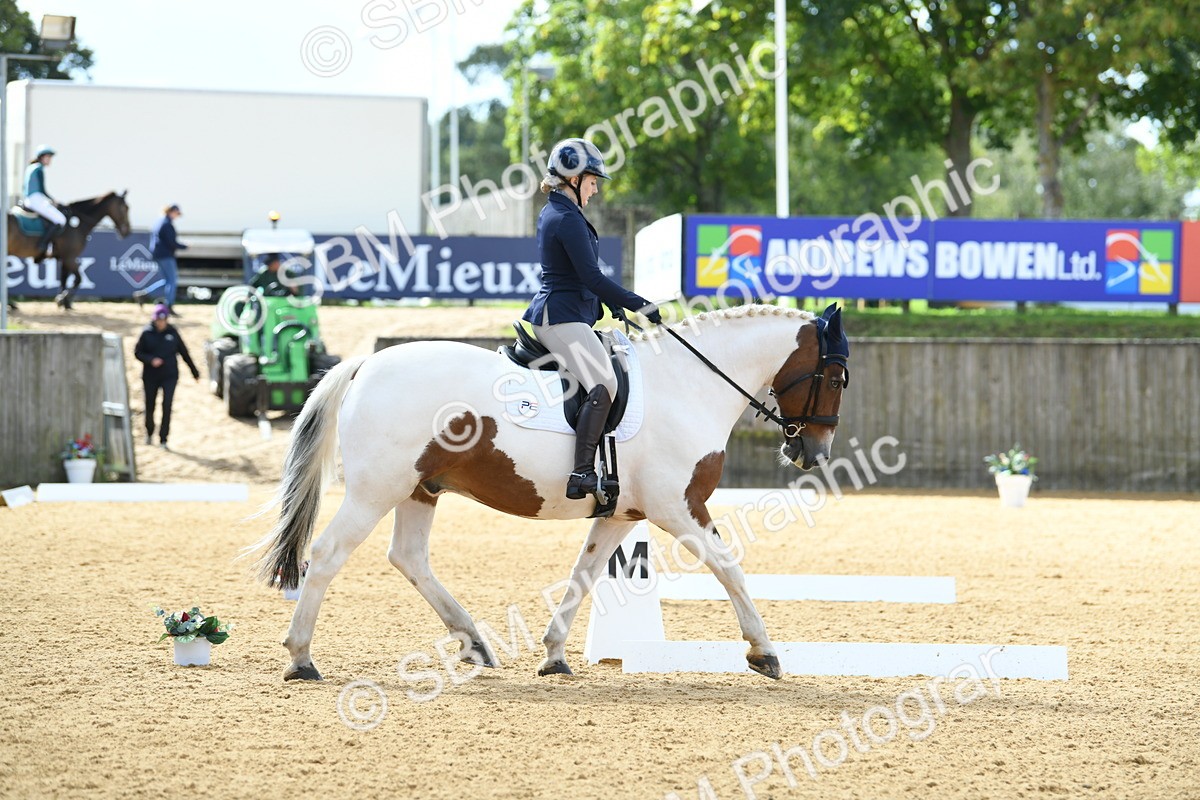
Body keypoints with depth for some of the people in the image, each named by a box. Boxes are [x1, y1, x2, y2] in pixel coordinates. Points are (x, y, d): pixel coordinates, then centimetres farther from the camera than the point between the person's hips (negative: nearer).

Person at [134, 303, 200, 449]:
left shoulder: (172, 332, 0)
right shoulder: (147, 333, -4)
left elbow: (184, 352, 9)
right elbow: (137, 352, -2)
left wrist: (194, 371, 13)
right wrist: (151, 360, -21)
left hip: (170, 376, 0)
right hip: (150, 376, 0)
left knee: (167, 406, -12)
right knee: (150, 407, 11)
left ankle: (163, 440, -7)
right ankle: (149, 433, 39)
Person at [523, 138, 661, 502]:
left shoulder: (553, 213, 18)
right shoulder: (568, 219, -14)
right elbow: (592, 278, -18)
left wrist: (611, 304, 17)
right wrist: (640, 304, -11)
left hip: (555, 315, 11)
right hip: (563, 318, -11)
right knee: (604, 384, -27)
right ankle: (582, 475, -37)